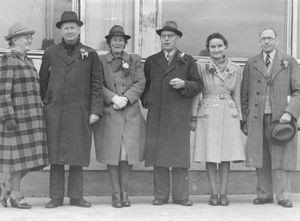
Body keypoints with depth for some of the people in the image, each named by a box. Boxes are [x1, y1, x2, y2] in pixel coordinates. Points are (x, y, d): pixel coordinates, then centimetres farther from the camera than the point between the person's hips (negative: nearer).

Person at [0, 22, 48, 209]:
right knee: (19, 156, -2)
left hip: (32, 116, 8)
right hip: (17, 115, -8)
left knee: (31, 157, 7)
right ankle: (16, 195, 10)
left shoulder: (28, 61, 18)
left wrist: (39, 115, 19)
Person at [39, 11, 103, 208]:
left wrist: (96, 110, -4)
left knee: (78, 155, 3)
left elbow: (97, 85, 4)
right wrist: (40, 107, 9)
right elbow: (42, 83, 13)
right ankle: (56, 197, 9)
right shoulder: (51, 54, 10)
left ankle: (76, 196, 12)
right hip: (54, 112, 1)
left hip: (79, 112, -1)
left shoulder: (90, 54, 7)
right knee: (55, 156, 2)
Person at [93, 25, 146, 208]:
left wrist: (126, 98, -10)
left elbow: (140, 83, 3)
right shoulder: (100, 61, 8)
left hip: (131, 113, 1)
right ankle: (116, 193, 9)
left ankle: (124, 192, 13)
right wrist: (113, 98, -13)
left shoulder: (135, 60, 13)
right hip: (109, 113, -1)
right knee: (112, 155, -1)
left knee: (128, 154, 1)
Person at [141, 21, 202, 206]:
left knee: (180, 155, -3)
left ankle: (181, 196, 3)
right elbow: (143, 85, 21)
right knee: (158, 155, 0)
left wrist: (184, 84, -11)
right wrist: (147, 100, 6)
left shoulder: (187, 61, 11)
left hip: (179, 115, -2)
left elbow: (197, 85, 7)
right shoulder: (151, 61, 16)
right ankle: (161, 195, 6)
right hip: (156, 115, 2)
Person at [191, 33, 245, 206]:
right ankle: (214, 193, 8)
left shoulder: (236, 69, 7)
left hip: (228, 114, 2)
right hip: (207, 114, -2)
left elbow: (237, 95, 13)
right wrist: (193, 117, -1)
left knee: (226, 155, 1)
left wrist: (239, 118, 12)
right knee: (210, 155, -1)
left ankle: (224, 193, 8)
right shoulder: (201, 67, 0)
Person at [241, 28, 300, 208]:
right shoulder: (251, 64, 12)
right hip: (257, 119, 2)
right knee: (261, 160, 4)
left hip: (280, 118, -2)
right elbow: (245, 95, 11)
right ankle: (264, 195, 12)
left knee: (281, 158, -3)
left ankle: (284, 196, 2)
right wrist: (245, 120, 6)